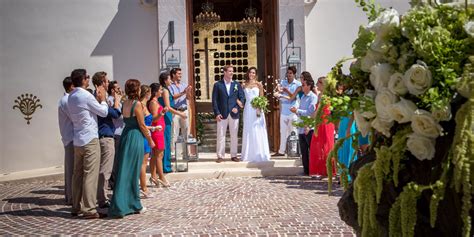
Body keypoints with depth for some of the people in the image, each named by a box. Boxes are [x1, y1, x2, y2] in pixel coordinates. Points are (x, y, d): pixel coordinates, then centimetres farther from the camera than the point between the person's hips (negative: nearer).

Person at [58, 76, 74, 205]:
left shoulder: (67, 100, 17)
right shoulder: (66, 101, -13)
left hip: (70, 138, 10)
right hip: (71, 138, -10)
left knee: (70, 168, 14)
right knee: (72, 169, -5)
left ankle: (69, 195, 23)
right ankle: (72, 197, 0)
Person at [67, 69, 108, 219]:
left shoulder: (71, 97, 12)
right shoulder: (86, 96, -15)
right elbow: (104, 112, -6)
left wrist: (97, 99, 13)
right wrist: (102, 99, 10)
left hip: (77, 140, 9)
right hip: (90, 139, -9)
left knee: (78, 173, 13)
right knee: (90, 174, -6)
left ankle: (76, 207, 21)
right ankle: (89, 209, -4)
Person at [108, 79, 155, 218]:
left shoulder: (124, 103, 7)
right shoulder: (137, 104, -13)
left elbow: (127, 120, 10)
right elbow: (142, 125, -11)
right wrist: (150, 140, -1)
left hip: (125, 135, 7)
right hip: (135, 137, -7)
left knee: (124, 171, 12)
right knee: (133, 172, 1)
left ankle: (121, 205, 20)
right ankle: (134, 205, 12)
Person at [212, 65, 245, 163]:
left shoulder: (237, 84, 10)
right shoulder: (217, 85, 3)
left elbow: (242, 98, 7)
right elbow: (214, 100, 0)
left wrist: (237, 108, -9)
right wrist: (217, 113, -8)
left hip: (234, 113, 2)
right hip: (222, 114, -2)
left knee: (234, 135, 6)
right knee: (221, 135, 1)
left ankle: (234, 155, 14)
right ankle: (220, 156, 7)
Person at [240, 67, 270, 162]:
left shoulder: (259, 84, 4)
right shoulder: (244, 85, 9)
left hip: (257, 109, -2)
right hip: (247, 110, 2)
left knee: (258, 131, -1)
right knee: (248, 131, 4)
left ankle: (259, 154, 8)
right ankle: (249, 154, 12)